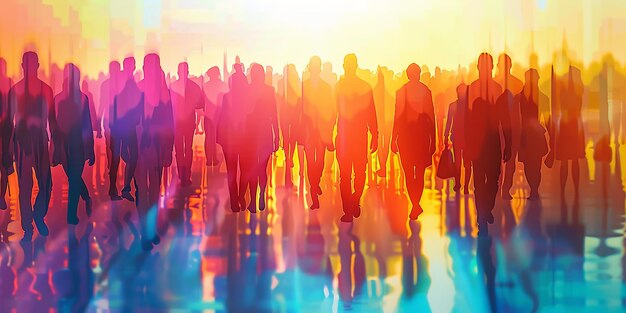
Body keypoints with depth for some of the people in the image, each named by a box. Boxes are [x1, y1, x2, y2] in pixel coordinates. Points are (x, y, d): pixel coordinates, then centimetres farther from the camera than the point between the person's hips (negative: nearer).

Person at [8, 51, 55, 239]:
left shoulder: (46, 89, 4)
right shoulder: (15, 90, -2)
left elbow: (51, 118, 9)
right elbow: (10, 118, 0)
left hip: (41, 139, 2)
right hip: (22, 139, -2)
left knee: (46, 184, -1)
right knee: (25, 185, 2)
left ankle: (38, 217, 26)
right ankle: (27, 228, 12)